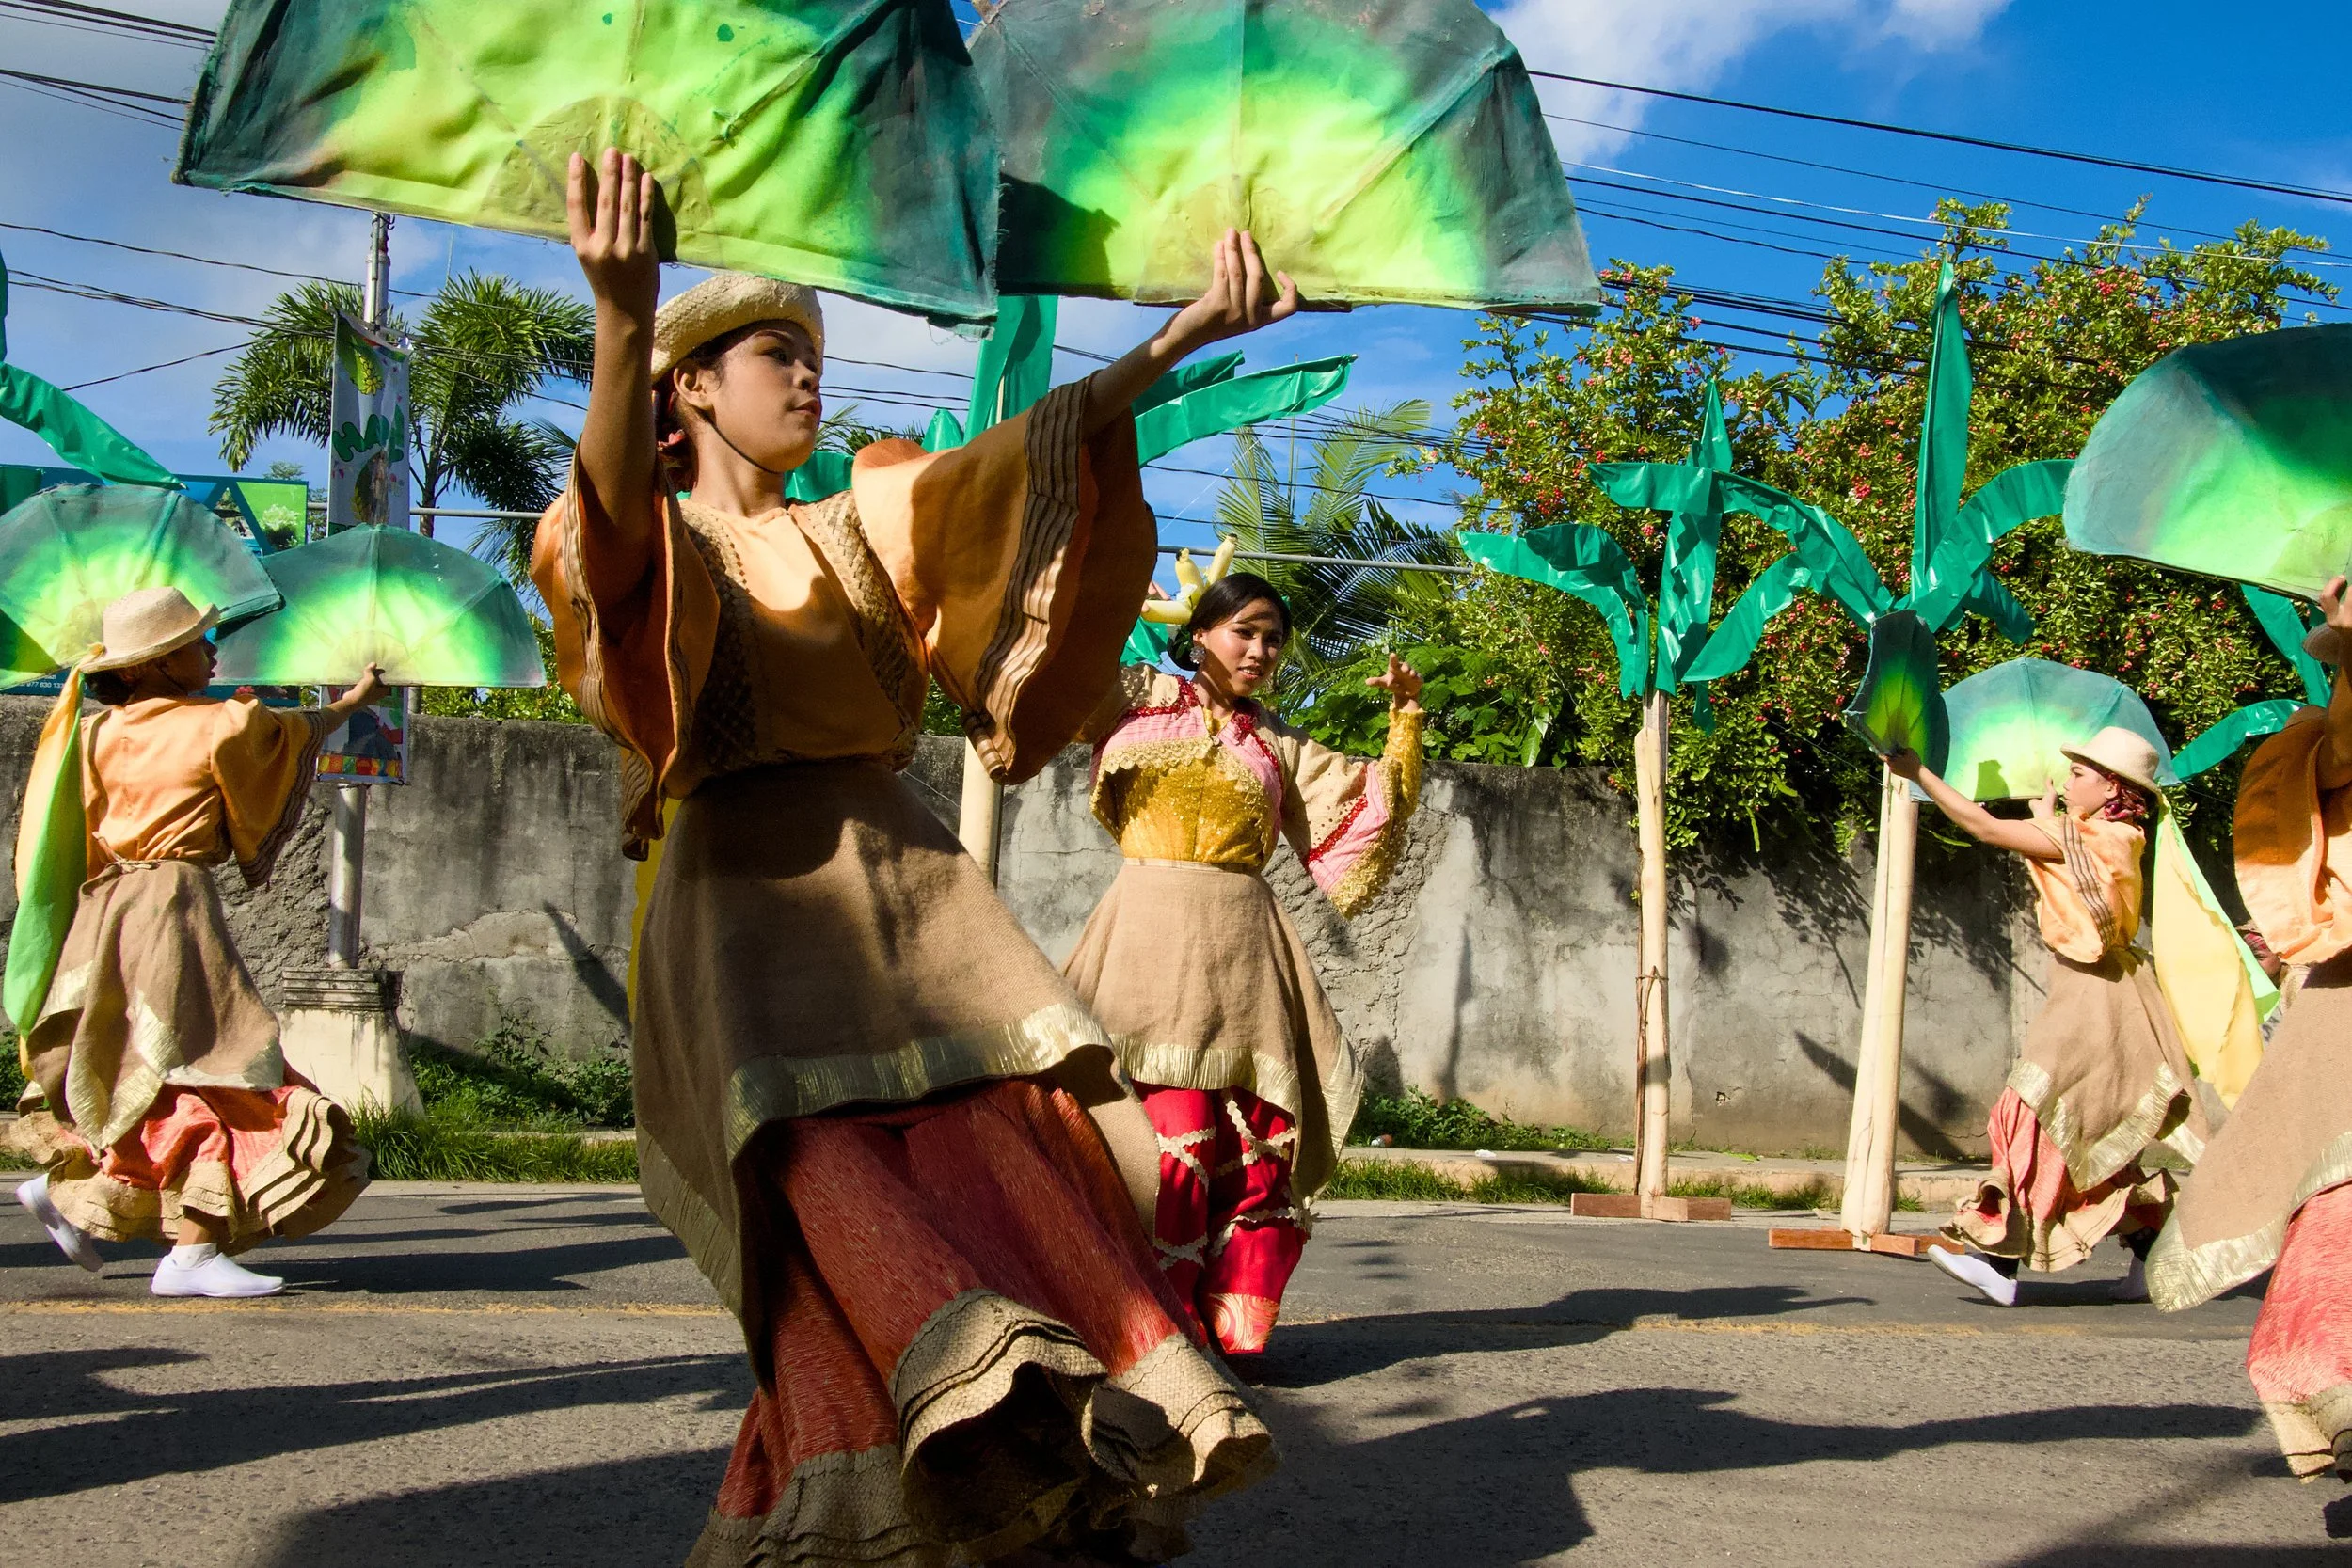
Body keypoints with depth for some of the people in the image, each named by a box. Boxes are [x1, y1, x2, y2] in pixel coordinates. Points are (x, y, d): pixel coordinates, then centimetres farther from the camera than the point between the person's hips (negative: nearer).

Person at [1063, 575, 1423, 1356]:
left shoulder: (1279, 745, 21)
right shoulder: (1139, 698, 13)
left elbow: (1373, 813, 21)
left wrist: (1405, 717, 14)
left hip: (1244, 950, 3)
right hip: (1155, 937, -3)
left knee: (1259, 1143, -6)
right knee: (1174, 1132, -14)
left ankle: (1232, 1329, 2)